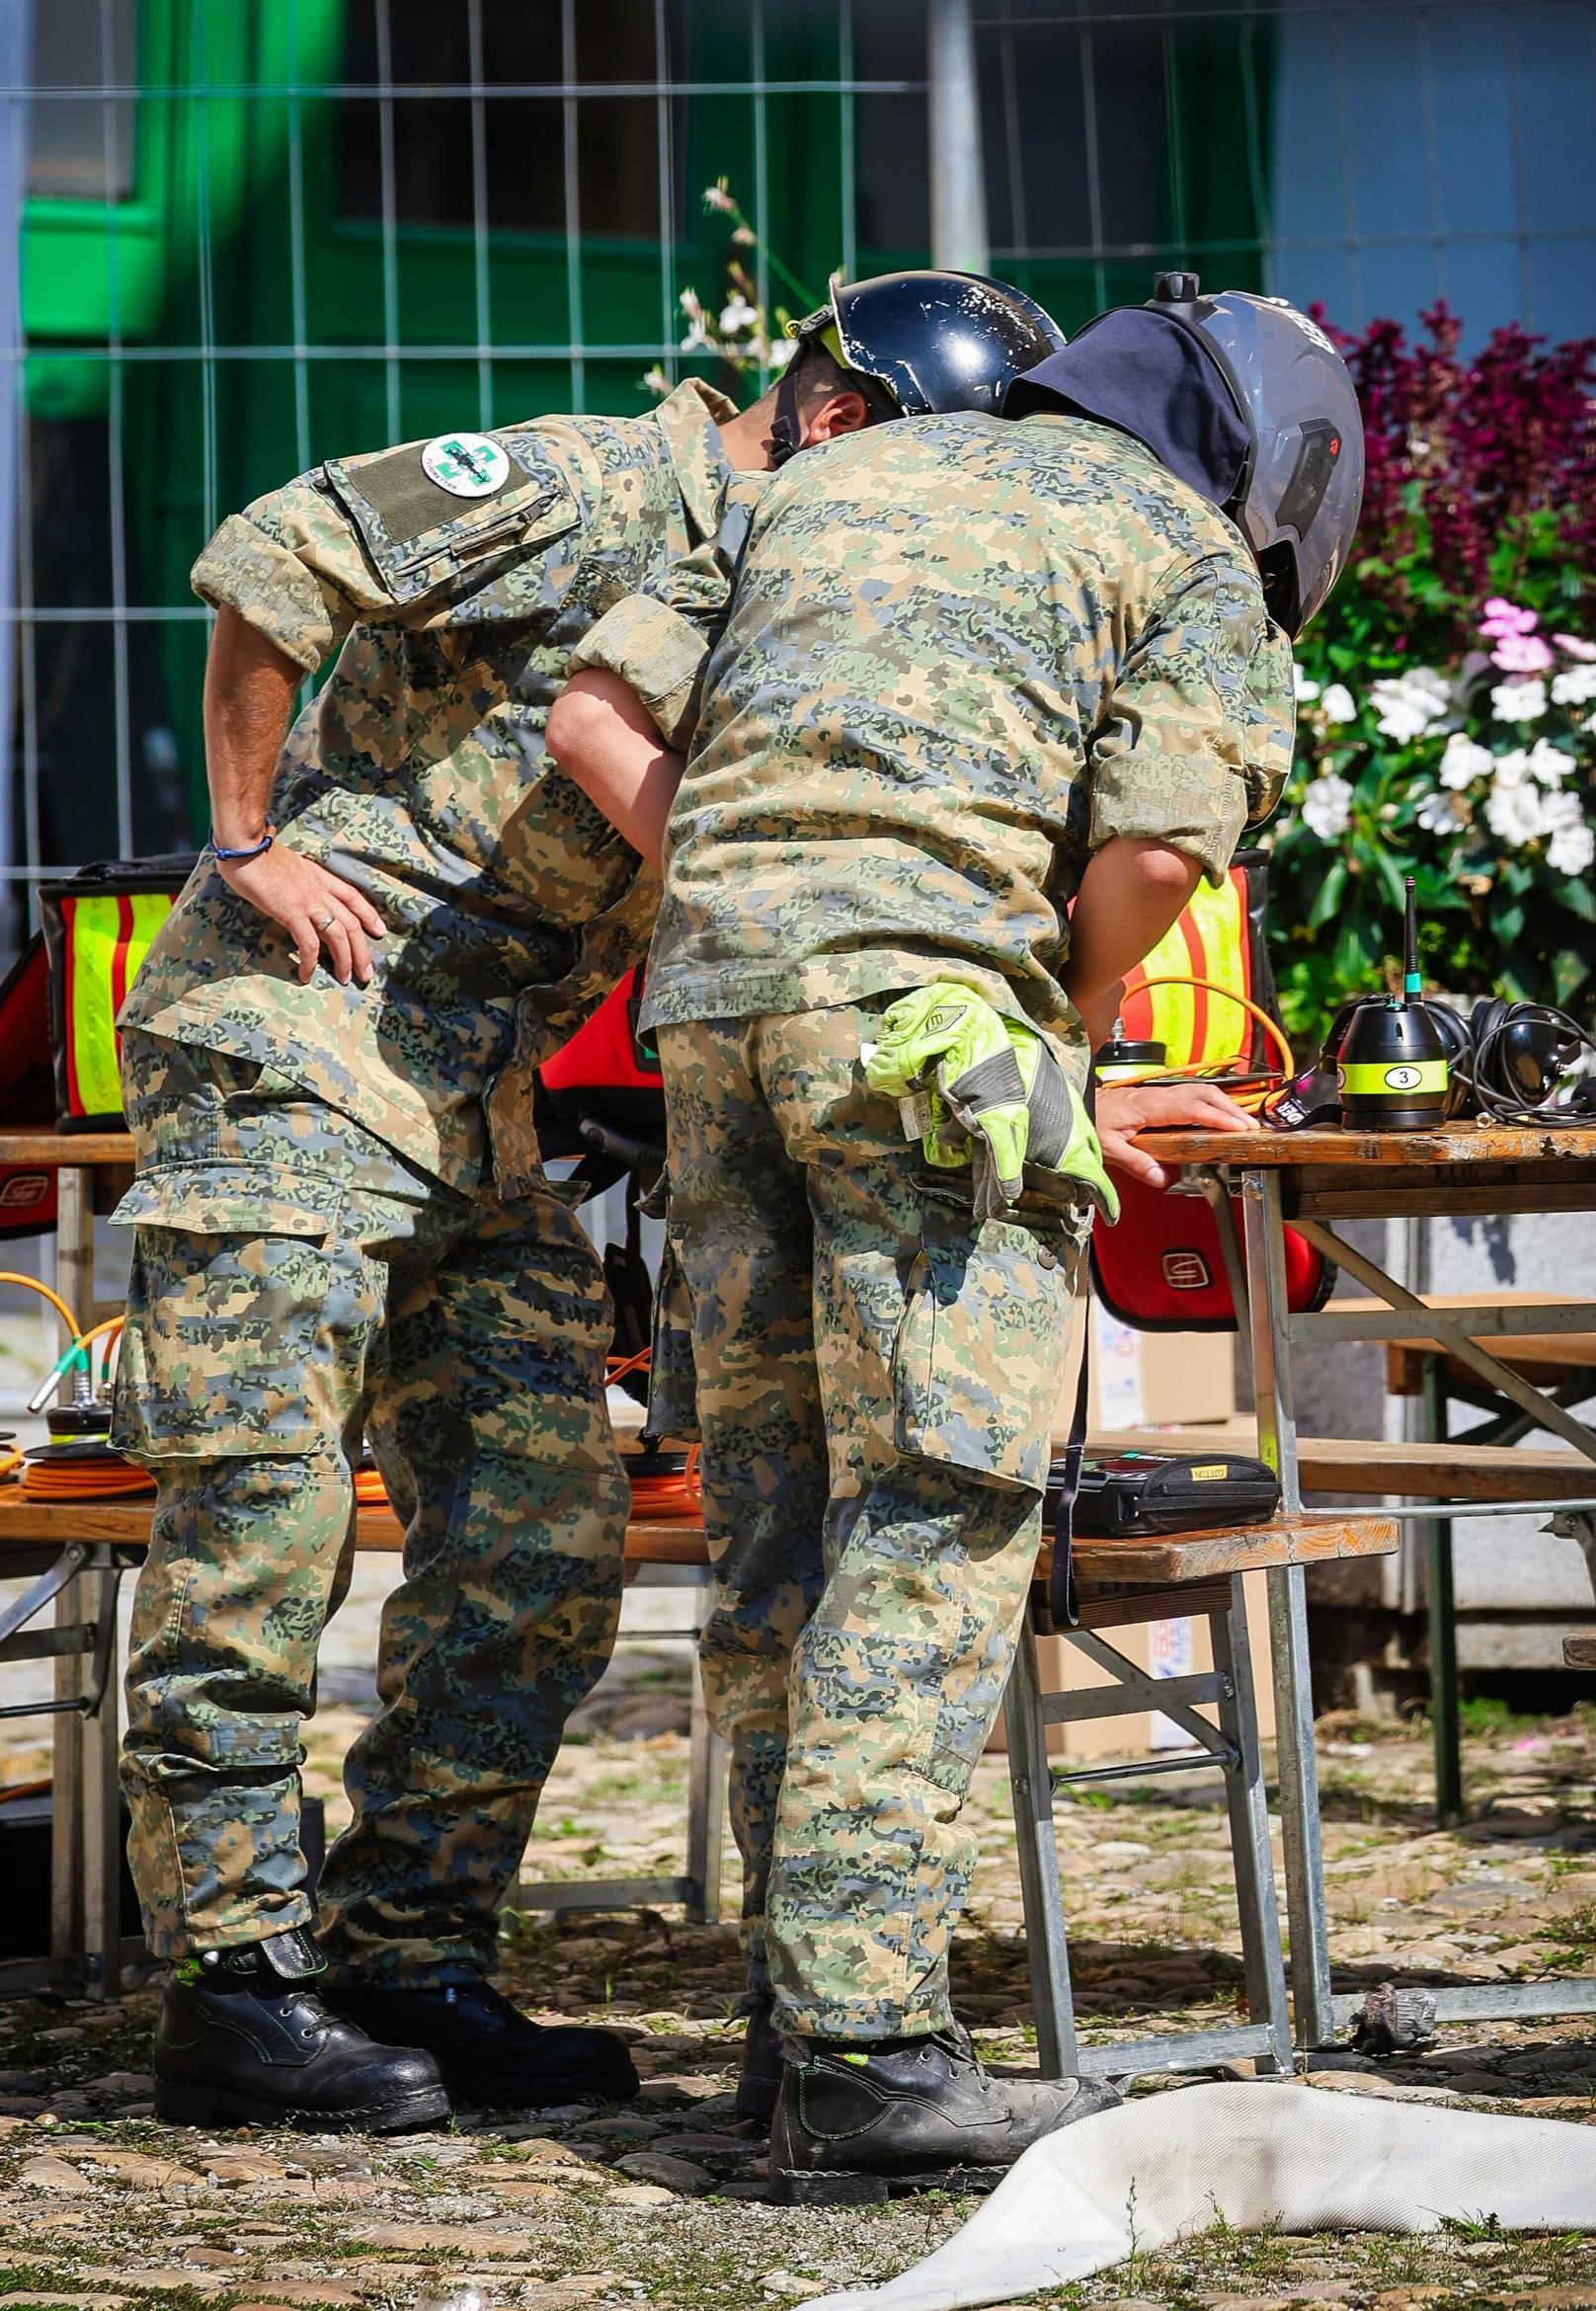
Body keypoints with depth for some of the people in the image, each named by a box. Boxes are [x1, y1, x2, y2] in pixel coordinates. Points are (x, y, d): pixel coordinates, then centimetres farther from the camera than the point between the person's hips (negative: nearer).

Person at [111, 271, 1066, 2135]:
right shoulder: (594, 490, -10)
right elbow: (272, 558, -16)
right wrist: (253, 840, -12)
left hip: (473, 1108, 9)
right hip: (290, 1040, -8)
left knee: (541, 1545, 3)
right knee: (263, 1526, -6)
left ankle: (408, 1963, 10)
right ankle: (234, 1988, -1)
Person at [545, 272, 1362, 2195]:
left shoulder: (838, 477, 28)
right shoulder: (1194, 562, 10)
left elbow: (594, 719, 17)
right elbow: (1154, 847, -6)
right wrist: (1074, 1048, 12)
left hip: (714, 978, 6)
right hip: (941, 996, -6)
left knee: (784, 1519, 9)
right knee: (934, 1532, -7)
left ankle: (817, 2013, 10)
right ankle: (868, 2054, -14)